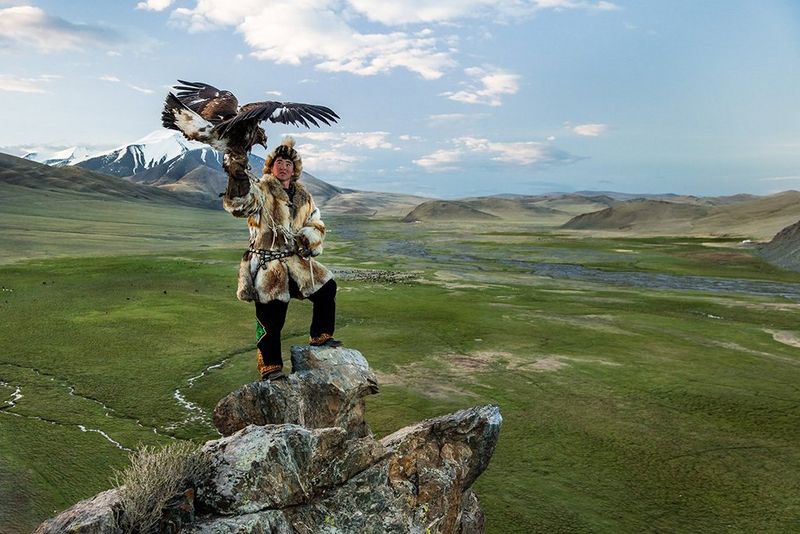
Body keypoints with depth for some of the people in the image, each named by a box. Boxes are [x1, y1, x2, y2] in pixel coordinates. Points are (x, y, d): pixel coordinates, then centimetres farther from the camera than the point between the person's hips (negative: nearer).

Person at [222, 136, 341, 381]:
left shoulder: (303, 196, 12)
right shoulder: (260, 191, -7)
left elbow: (316, 225, 18)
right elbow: (239, 205, -27)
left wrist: (309, 238, -4)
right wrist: (237, 179, -44)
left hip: (297, 262, 6)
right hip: (267, 266, -6)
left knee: (327, 287, 7)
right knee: (271, 319, -4)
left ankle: (320, 337, 24)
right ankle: (270, 368, 11)